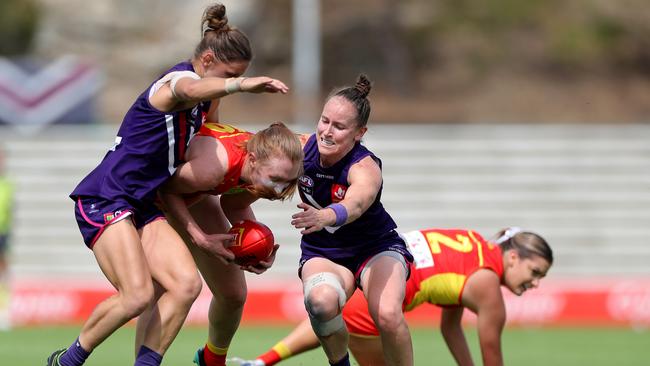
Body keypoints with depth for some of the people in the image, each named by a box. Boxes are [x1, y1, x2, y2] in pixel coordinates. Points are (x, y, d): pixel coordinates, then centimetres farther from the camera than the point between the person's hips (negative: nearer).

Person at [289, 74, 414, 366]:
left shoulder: (366, 169, -30)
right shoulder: (303, 148, -15)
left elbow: (354, 205, -55)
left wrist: (324, 216, -74)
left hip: (376, 248, -3)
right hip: (322, 253, 3)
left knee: (387, 315, -32)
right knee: (321, 301, -33)